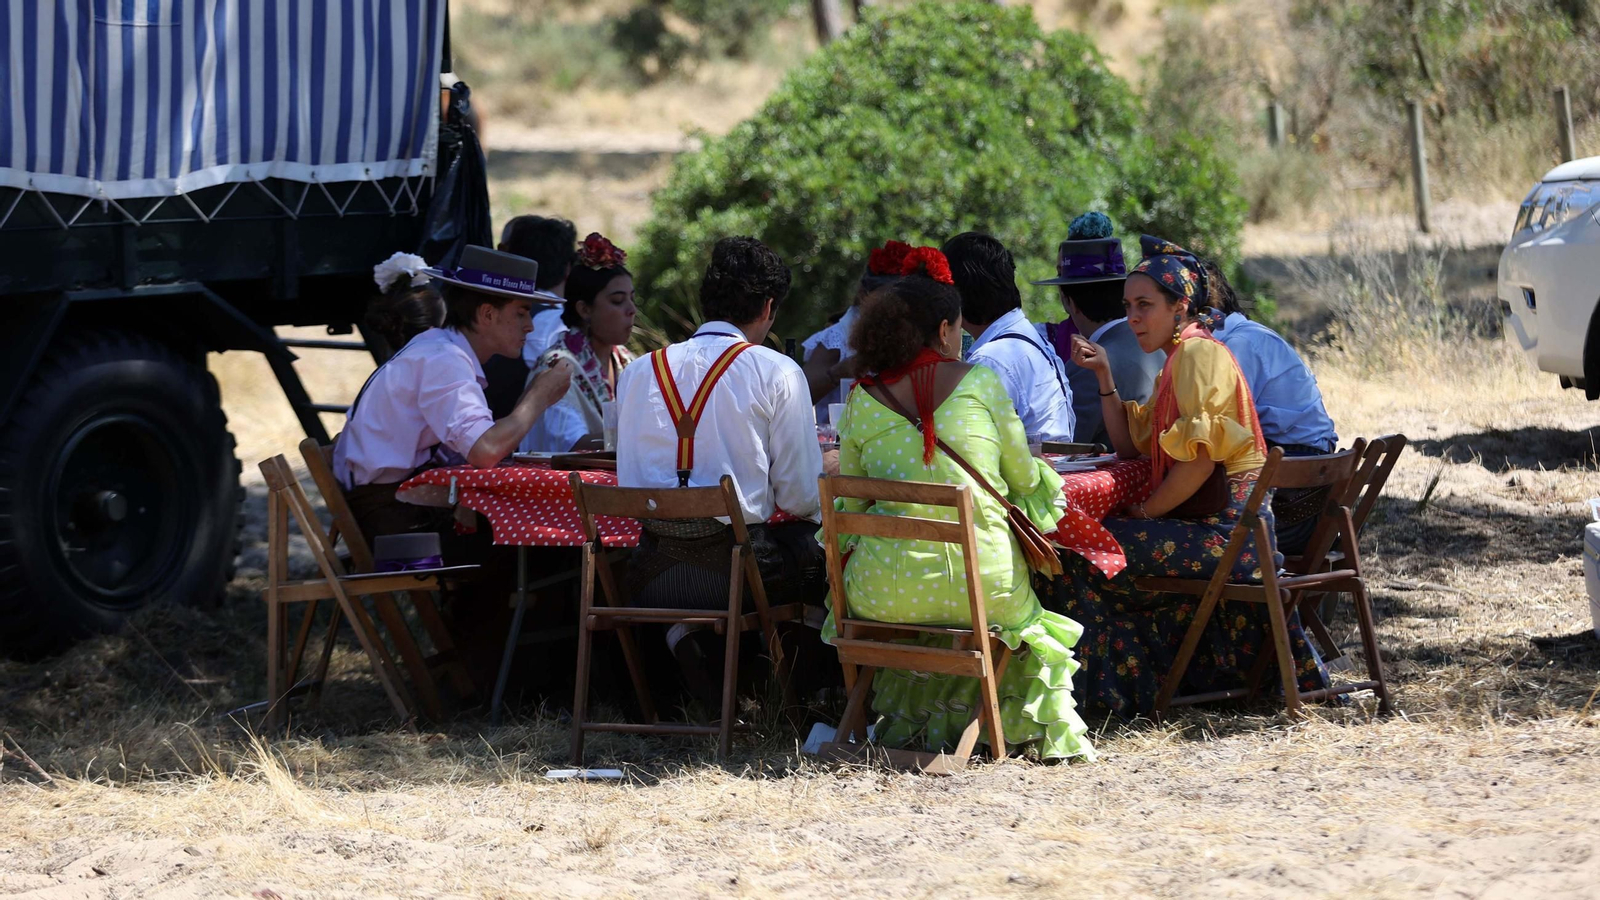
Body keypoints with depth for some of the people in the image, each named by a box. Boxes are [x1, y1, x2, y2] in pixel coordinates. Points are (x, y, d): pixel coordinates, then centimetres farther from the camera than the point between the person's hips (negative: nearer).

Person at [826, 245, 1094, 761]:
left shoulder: (863, 399, 3)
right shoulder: (981, 383, 0)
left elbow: (849, 503, 10)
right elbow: (1025, 478, 10)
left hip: (885, 593, 1)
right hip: (982, 582, -1)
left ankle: (910, 719, 45)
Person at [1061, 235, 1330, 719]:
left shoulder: (1199, 353, -13)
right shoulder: (1178, 359, 19)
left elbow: (1200, 460, -21)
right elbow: (1131, 445, 18)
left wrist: (1144, 514, -13)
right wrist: (1104, 375, 11)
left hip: (1226, 530, -10)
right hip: (1216, 527, 10)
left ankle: (1120, 692, 0)